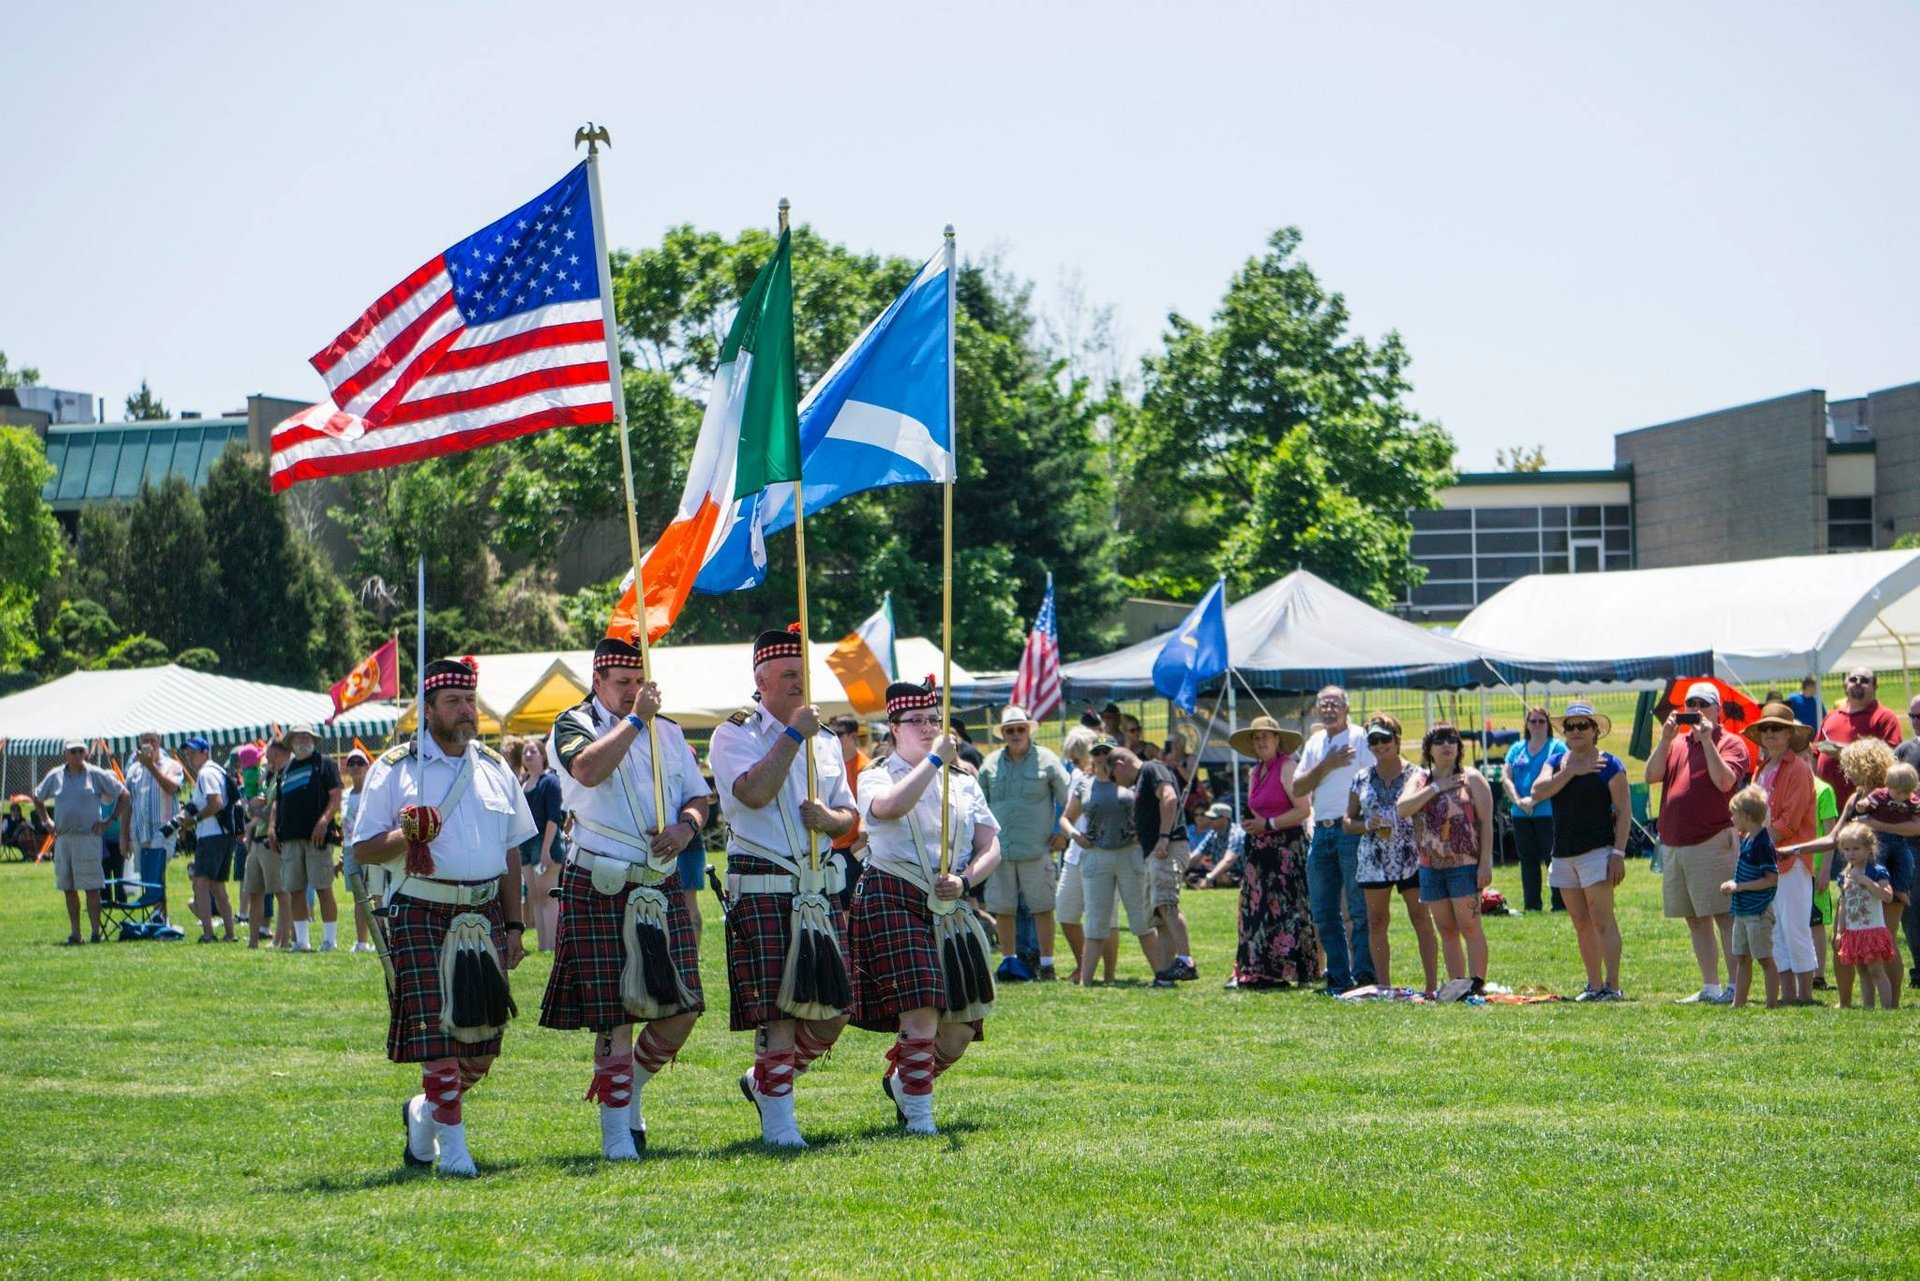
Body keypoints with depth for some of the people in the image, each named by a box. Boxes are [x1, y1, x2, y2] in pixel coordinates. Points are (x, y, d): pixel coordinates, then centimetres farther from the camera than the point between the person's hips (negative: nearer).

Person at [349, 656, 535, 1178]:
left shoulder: (495, 769, 14)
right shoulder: (394, 769, 0)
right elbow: (364, 849, 0)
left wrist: (513, 926, 11)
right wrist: (406, 837, -20)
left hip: (484, 915, 5)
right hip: (422, 915, -5)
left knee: (482, 1042, 5)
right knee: (436, 1032, -10)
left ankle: (424, 1112, 29)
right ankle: (452, 1145, -1)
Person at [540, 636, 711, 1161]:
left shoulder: (667, 732, 15)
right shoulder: (575, 725, -2)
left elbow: (697, 796, 17)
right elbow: (588, 769, -24)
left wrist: (686, 827, -5)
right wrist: (635, 719, -16)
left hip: (663, 889, 5)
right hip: (599, 893, -5)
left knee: (680, 1009, 2)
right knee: (613, 1015, -5)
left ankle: (628, 1092, 27)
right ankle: (617, 1131, 4)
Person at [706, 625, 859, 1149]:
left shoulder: (825, 740, 17)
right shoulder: (735, 734, -1)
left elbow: (848, 816, 19)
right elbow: (754, 792, -19)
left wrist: (829, 819, -4)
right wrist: (793, 734, -16)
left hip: (823, 887, 6)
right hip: (763, 892, -6)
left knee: (832, 1012, 3)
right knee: (777, 1011, -8)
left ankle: (767, 1080, 26)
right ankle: (778, 1121, 2)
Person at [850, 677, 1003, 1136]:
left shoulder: (963, 784, 18)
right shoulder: (877, 778, 4)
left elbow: (991, 848, 10)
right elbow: (891, 806, -21)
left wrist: (964, 881, -9)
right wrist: (934, 759, -17)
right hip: (892, 899, -5)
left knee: (958, 1030, 1)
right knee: (920, 1010, -19)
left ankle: (899, 1079, 29)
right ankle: (918, 1114, -7)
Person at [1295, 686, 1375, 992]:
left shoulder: (1360, 740, -3)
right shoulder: (1315, 743, 16)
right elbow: (1298, 788, 9)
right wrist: (1326, 766, -4)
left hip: (1352, 830, -7)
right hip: (1322, 831, 7)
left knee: (1359, 910, -6)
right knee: (1324, 914, 7)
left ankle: (1364, 976, -4)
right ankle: (1338, 977, 14)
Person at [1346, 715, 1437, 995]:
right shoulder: (1362, 779, 10)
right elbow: (1348, 821, 13)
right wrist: (1367, 825, -8)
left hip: (1412, 859, -4)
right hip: (1374, 861, 4)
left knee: (1421, 919, -4)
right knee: (1377, 922, 5)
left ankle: (1432, 985, -2)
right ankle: (1384, 987, 11)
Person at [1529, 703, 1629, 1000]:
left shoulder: (1609, 765, -3)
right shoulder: (1555, 761, 13)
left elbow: (1624, 811, -6)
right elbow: (1538, 791, -4)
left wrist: (1618, 853, -14)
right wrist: (1572, 772, -11)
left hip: (1597, 850, -6)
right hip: (1564, 853, 6)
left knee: (1602, 920, -11)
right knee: (1581, 923, 9)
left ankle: (1612, 986, -12)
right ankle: (1594, 986, 14)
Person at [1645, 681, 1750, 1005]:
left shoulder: (1730, 743, -2)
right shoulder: (1677, 743, 16)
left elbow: (1725, 781, -18)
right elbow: (1651, 776, 5)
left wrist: (1707, 739, -16)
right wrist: (1665, 739, -4)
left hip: (1712, 842, -7)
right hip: (1674, 844, 7)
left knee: (1724, 916, -9)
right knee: (1696, 919, 10)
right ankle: (1710, 987, 16)